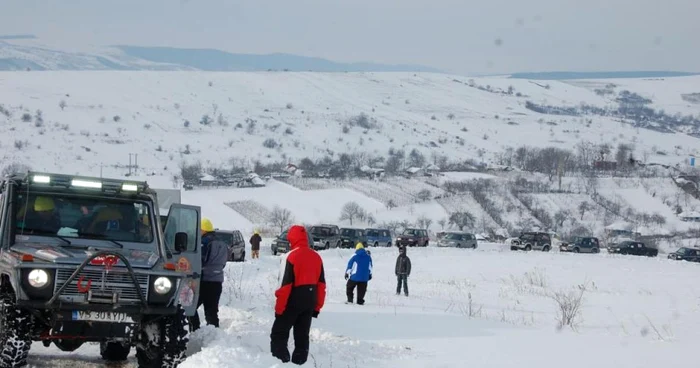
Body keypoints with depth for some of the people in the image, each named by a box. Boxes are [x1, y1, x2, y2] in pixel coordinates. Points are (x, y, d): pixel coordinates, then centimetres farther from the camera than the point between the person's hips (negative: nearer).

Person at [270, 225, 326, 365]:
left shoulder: (292, 256, -14)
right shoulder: (316, 257, 7)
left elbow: (286, 284, -16)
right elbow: (321, 284, 10)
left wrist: (279, 307, -10)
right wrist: (317, 306, 16)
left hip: (293, 301, -6)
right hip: (309, 302, 6)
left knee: (279, 334, 1)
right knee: (302, 336, 11)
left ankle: (282, 363, -10)